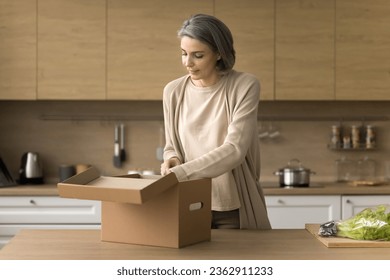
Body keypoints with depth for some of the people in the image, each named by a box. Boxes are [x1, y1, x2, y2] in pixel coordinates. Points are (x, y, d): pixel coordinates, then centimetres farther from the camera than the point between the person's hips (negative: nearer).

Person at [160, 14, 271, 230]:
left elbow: (234, 150, -21)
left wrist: (179, 173, -28)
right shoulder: (173, 91, -1)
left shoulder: (244, 86, -12)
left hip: (234, 210, -3)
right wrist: (172, 159, -13)